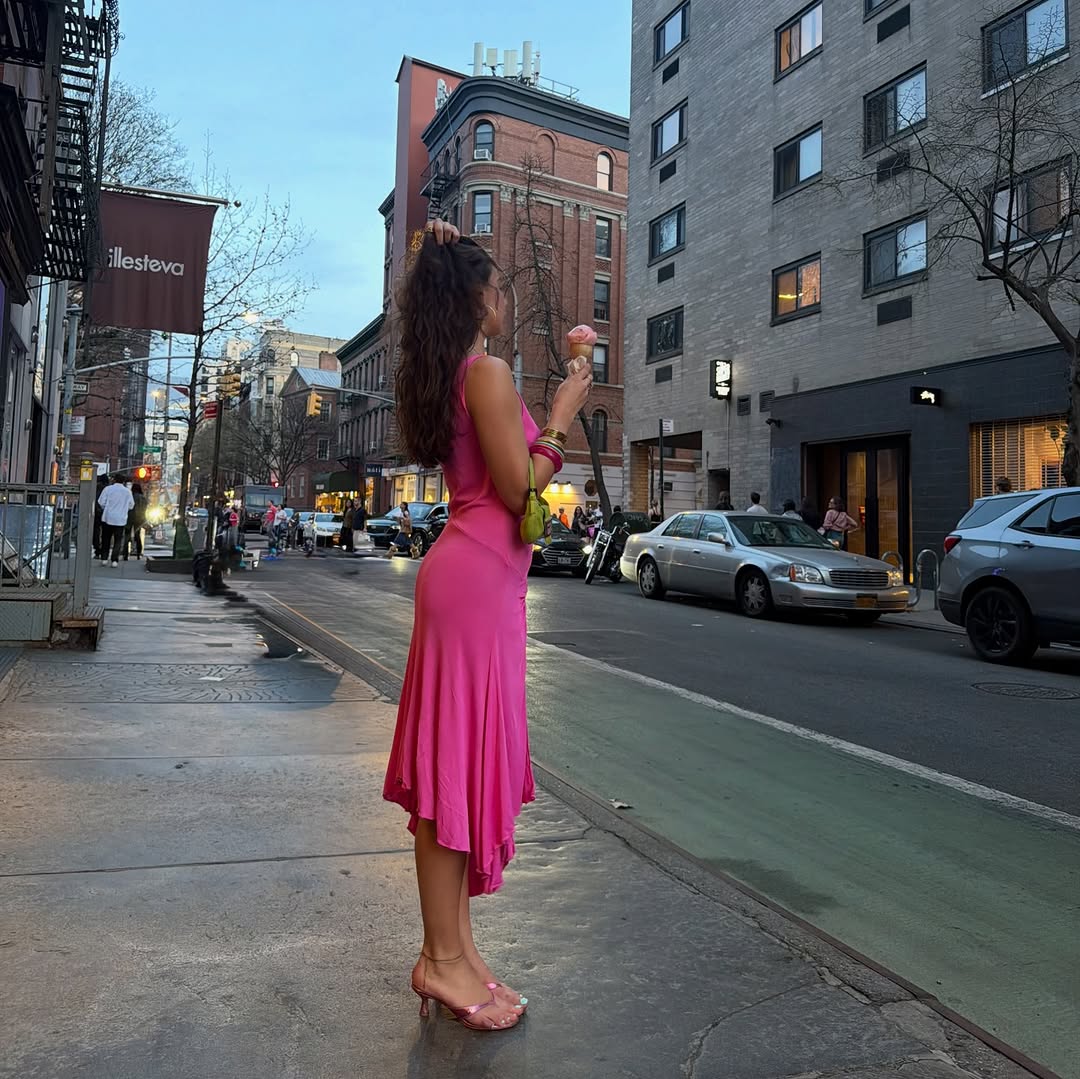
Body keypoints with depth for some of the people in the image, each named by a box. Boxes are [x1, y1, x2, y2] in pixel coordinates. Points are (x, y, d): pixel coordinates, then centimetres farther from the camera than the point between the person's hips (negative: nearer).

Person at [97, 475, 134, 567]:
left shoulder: (108, 489, -4)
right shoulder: (127, 492, 2)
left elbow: (101, 502, -4)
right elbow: (131, 505, 10)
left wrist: (106, 508, 15)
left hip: (108, 518, 0)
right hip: (120, 520, 1)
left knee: (106, 539, 11)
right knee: (118, 540, 5)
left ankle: (104, 558, 10)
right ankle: (115, 560, -2)